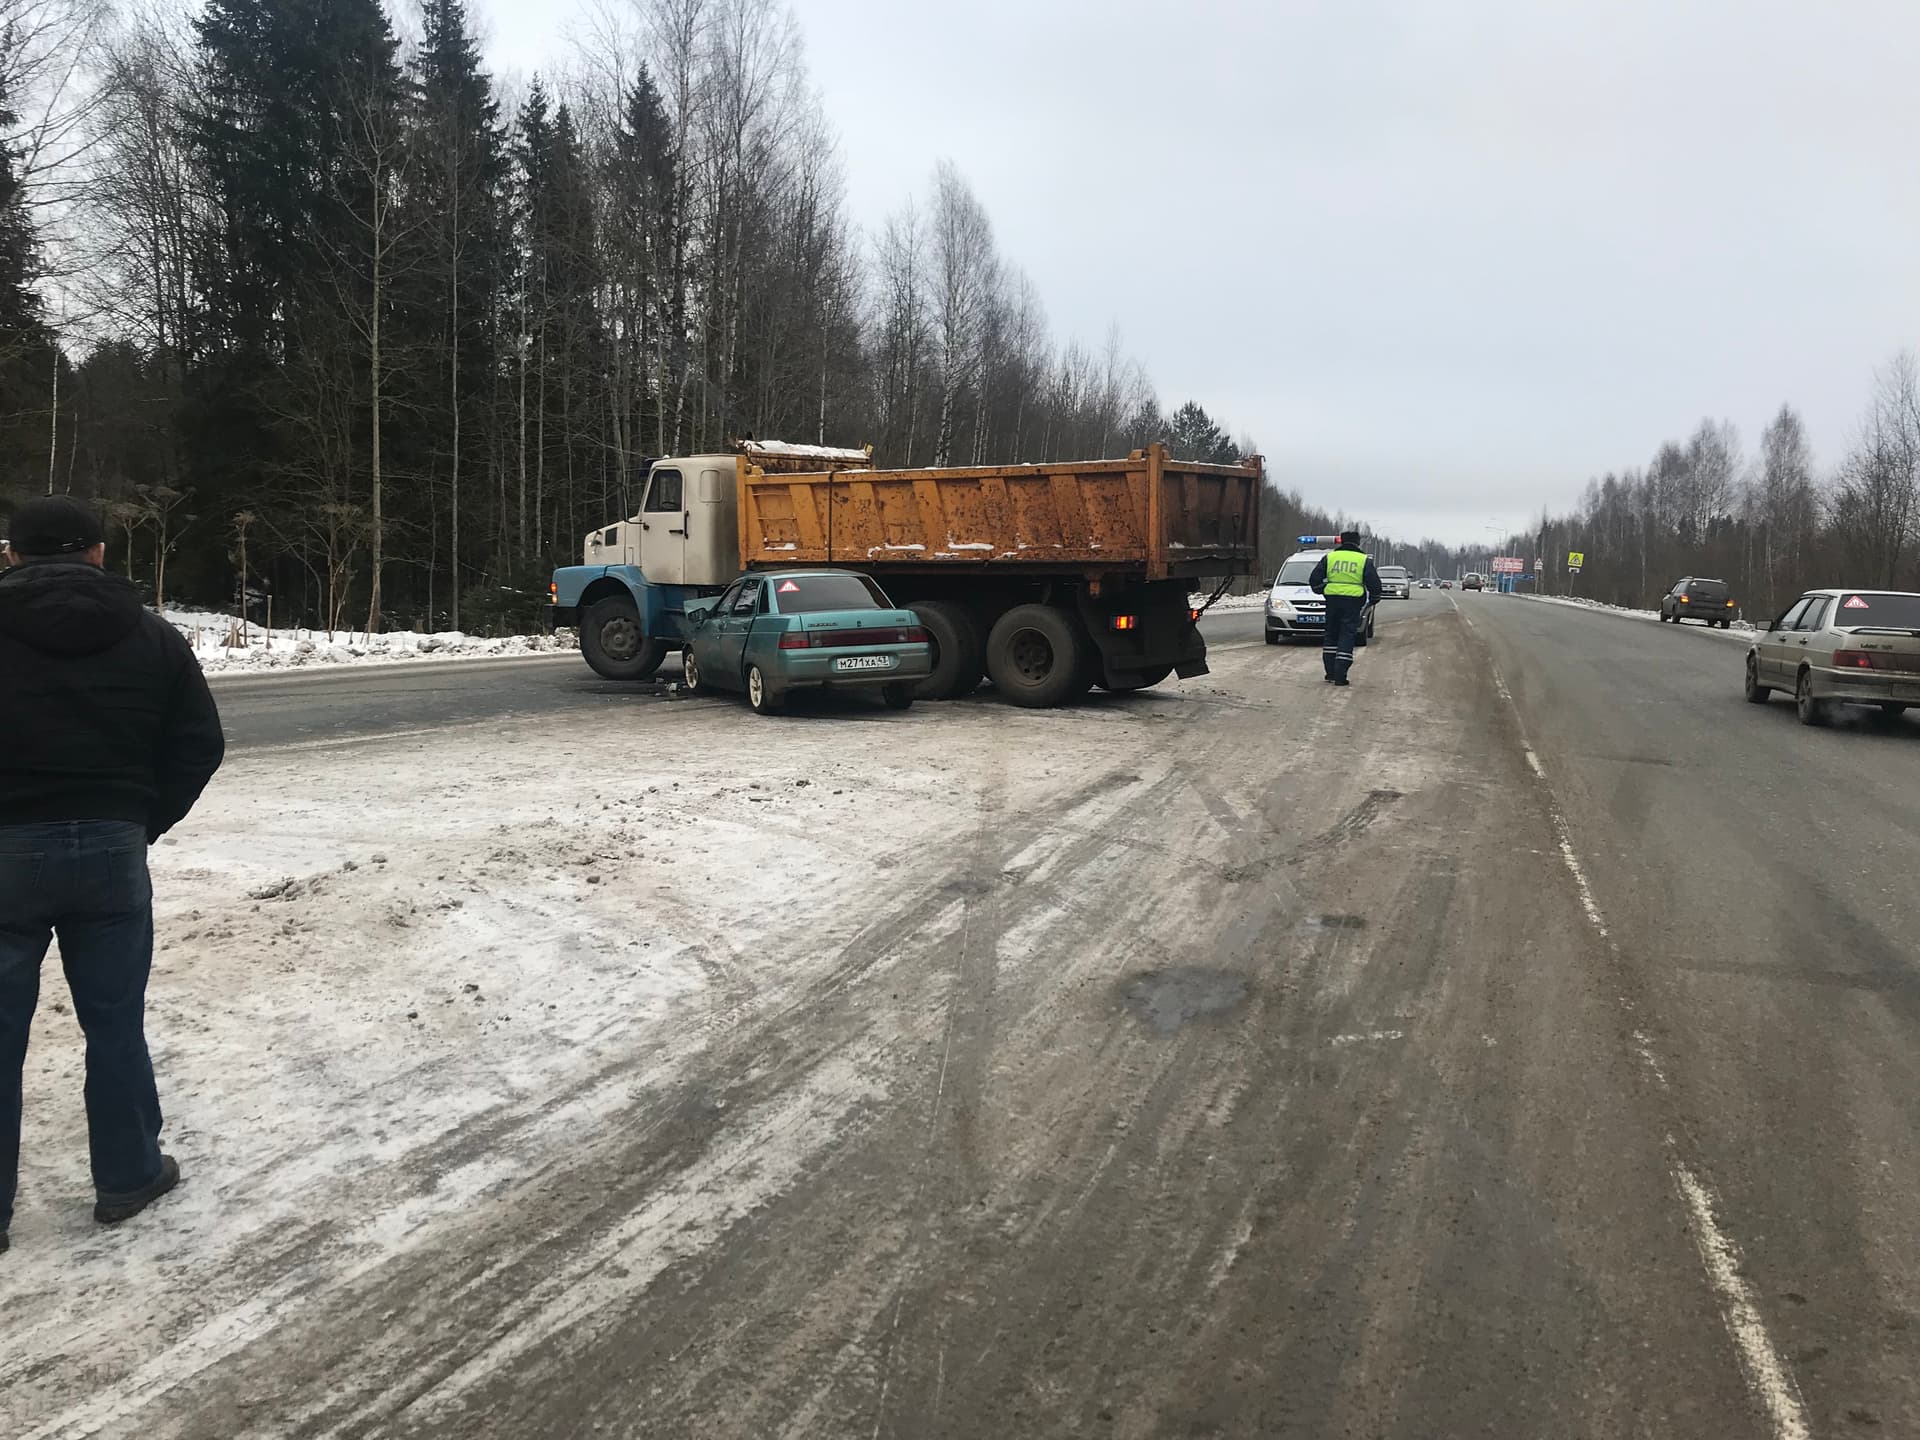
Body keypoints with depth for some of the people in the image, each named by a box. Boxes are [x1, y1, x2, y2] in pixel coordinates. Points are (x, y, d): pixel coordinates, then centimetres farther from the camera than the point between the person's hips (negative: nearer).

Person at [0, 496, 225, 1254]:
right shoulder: (150, 634, 4)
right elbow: (200, 743, 2)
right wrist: (142, 822, 8)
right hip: (109, 848, 2)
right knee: (115, 1022, 13)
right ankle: (128, 1175, 23)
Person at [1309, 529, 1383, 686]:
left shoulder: (1329, 557, 7)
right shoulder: (1364, 560, 3)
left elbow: (1314, 579, 7)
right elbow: (1374, 583, 3)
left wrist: (1321, 590, 25)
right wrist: (1373, 600, 19)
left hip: (1332, 600, 2)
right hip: (1353, 601, -2)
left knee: (1331, 635, 14)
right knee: (1347, 637, -1)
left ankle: (1330, 673, 13)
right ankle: (1340, 676, -7)